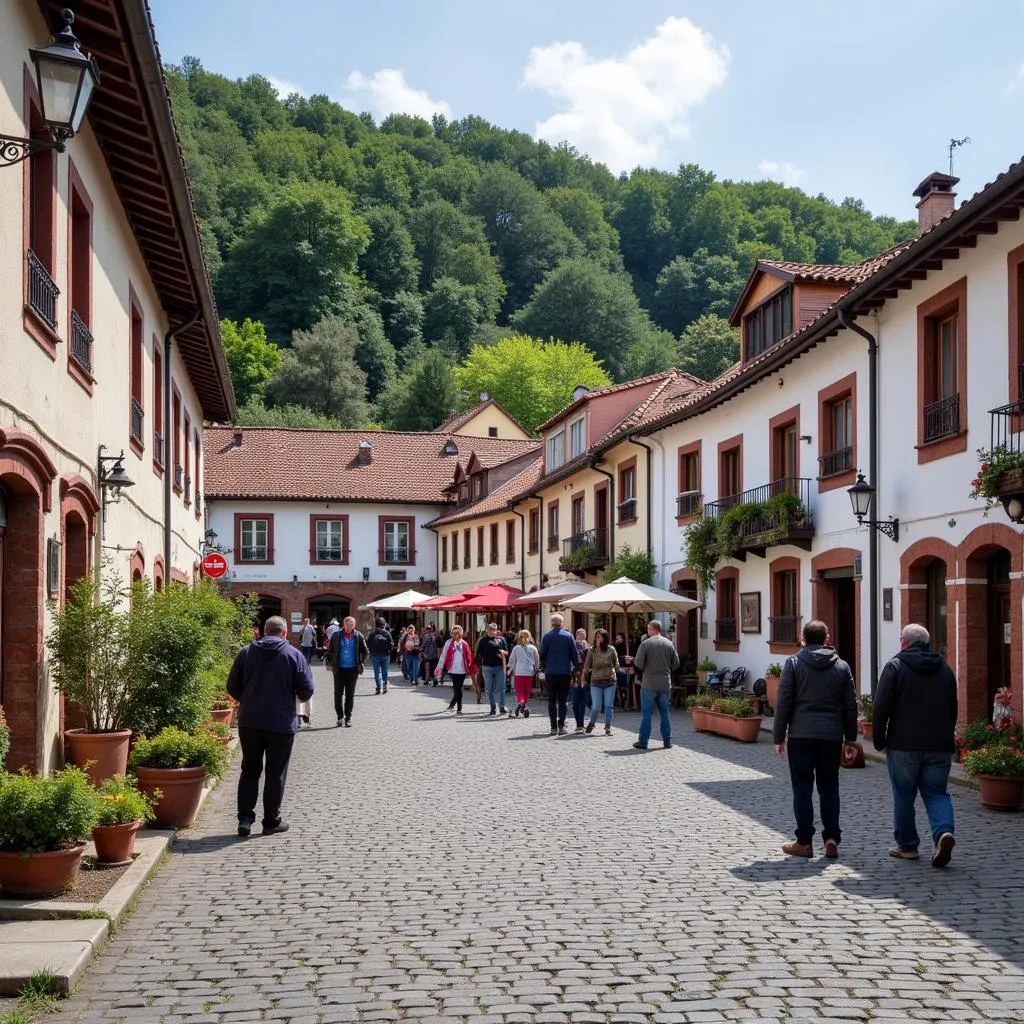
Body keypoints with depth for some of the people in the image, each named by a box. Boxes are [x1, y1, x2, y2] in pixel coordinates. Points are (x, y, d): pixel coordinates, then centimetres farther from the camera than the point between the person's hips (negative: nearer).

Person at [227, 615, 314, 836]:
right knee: (276, 773, 7)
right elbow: (306, 691, -7)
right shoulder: (294, 655, -6)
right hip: (281, 724, -3)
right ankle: (271, 822, 12)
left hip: (249, 721, 3)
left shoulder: (246, 652, 2)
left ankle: (245, 818, 8)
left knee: (250, 770, 14)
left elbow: (232, 687, 5)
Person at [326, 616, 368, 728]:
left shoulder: (358, 636, -1)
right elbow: (329, 651, 7)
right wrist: (331, 664, 1)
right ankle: (340, 716, 17)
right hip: (339, 669, 0)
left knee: (350, 695, 5)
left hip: (352, 669, 0)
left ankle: (348, 718, 12)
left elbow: (366, 653, 6)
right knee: (338, 694, 3)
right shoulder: (336, 636, -2)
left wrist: (360, 662, -2)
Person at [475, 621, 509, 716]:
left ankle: (502, 707, 4)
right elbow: (478, 654, 6)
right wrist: (479, 666, -2)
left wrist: (503, 652, -10)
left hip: (499, 667, 0)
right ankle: (493, 708, 10)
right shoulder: (482, 640, 6)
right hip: (487, 667, 0)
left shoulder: (501, 639, 9)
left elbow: (507, 653, 12)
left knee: (501, 688, -1)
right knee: (490, 689, 4)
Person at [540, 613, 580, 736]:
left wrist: (544, 668, 13)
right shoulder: (569, 636, 0)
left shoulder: (547, 636, -2)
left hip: (551, 673, -1)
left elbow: (542, 655, 1)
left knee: (552, 700, 6)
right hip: (565, 672, 1)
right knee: (563, 700, 7)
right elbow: (575, 654, 2)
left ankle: (554, 727, 2)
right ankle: (561, 725, -3)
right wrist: (576, 668, 11)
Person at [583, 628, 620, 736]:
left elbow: (616, 665, 7)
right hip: (596, 682, 0)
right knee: (596, 707, -2)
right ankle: (591, 723, 25)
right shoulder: (592, 650, -3)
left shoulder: (611, 650, -4)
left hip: (610, 681, 0)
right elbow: (586, 666, 2)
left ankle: (608, 728, 16)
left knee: (608, 706, 4)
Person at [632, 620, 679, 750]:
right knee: (665, 712, 13)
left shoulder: (645, 644, -11)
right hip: (665, 684, 4)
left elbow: (639, 663, -12)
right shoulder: (669, 644, 2)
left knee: (646, 713, 2)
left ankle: (643, 741, 4)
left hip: (649, 684, -4)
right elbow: (676, 664, 6)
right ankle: (667, 741, 15)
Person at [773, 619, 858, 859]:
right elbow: (850, 706, 8)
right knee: (829, 788, 11)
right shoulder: (842, 666, 7)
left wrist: (779, 737, 2)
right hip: (831, 736, 2)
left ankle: (804, 842, 6)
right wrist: (850, 738, 15)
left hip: (801, 736, -2)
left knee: (802, 788, 3)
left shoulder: (794, 663, -1)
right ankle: (831, 838, 5)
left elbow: (783, 702, -4)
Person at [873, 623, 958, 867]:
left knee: (903, 796, 7)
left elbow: (881, 708, -9)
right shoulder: (945, 669, 12)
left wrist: (879, 741, 0)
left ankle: (907, 846, 13)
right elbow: (953, 710, 18)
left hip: (904, 746, -4)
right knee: (937, 793, 7)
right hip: (940, 746, 4)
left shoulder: (895, 667, -4)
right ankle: (944, 831, -17)